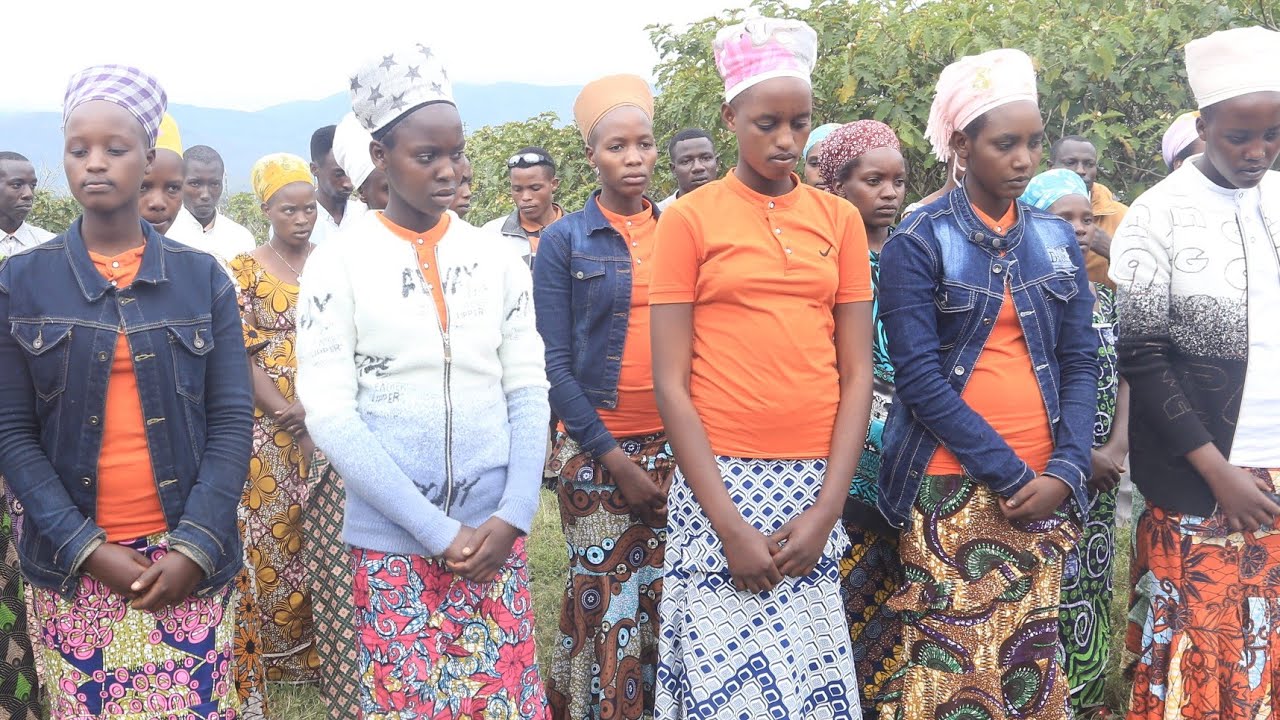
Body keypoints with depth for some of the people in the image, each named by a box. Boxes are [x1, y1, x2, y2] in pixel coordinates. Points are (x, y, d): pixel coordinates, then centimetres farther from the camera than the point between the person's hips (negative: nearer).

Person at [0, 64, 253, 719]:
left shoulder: (202, 277, 3)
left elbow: (232, 419, -1)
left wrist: (196, 548, -11)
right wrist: (86, 547, -11)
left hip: (190, 560, 0)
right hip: (74, 566, 0)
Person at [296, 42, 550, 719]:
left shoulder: (498, 258, 4)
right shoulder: (339, 262, -5)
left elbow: (528, 392, 5)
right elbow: (330, 414, -10)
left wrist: (513, 518, -8)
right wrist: (438, 532, -13)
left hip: (496, 536, 3)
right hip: (393, 542, -2)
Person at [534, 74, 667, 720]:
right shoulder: (564, 241, 0)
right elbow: (555, 364, -4)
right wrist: (615, 460, -10)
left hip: (675, 444, 2)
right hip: (595, 448, -2)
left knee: (664, 597, 5)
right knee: (603, 599, 2)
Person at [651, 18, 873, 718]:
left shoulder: (839, 219, 7)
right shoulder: (688, 219, -1)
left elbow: (856, 374, 5)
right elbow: (671, 383, -5)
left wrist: (827, 509, -6)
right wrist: (729, 523, -11)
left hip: (816, 484, 3)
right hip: (719, 482, -2)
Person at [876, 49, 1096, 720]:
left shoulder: (1056, 238, 10)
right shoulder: (918, 241, -4)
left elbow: (1079, 360, 8)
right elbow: (919, 374, -11)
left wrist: (1066, 471, -7)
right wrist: (1008, 473, -14)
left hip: (1044, 484, 4)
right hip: (952, 485, -4)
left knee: (1034, 664, 8)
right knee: (953, 665, -3)